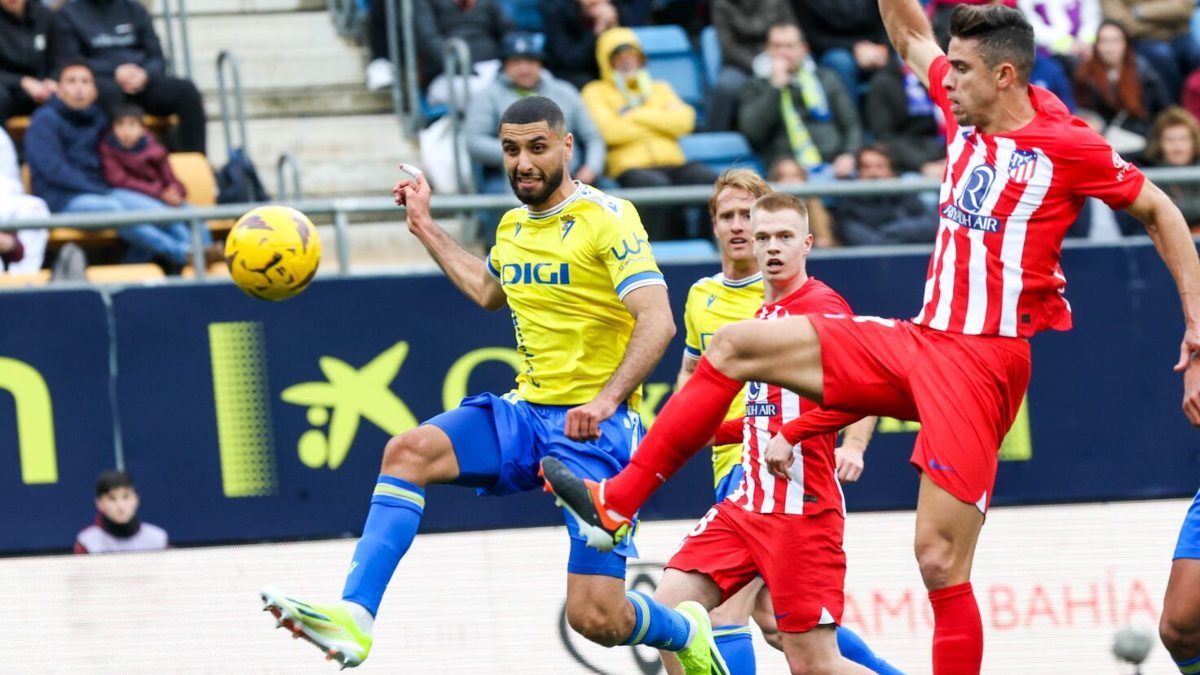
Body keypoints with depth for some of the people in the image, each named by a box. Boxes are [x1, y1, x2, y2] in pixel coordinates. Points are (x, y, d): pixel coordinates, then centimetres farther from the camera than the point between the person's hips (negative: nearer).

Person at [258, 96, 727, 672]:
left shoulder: (606, 219, -11)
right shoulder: (513, 225, 12)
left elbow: (658, 320, -20)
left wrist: (608, 398, -32)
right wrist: (425, 228, 32)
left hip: (595, 429, -7)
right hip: (525, 412, 7)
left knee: (596, 619, -11)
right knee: (408, 451, -20)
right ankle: (352, 619, -26)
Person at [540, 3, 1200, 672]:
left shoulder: (1070, 144, -9)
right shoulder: (967, 112, 10)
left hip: (984, 361, -8)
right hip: (918, 340, 8)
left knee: (941, 560, -13)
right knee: (734, 347, 4)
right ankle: (616, 503, 6)